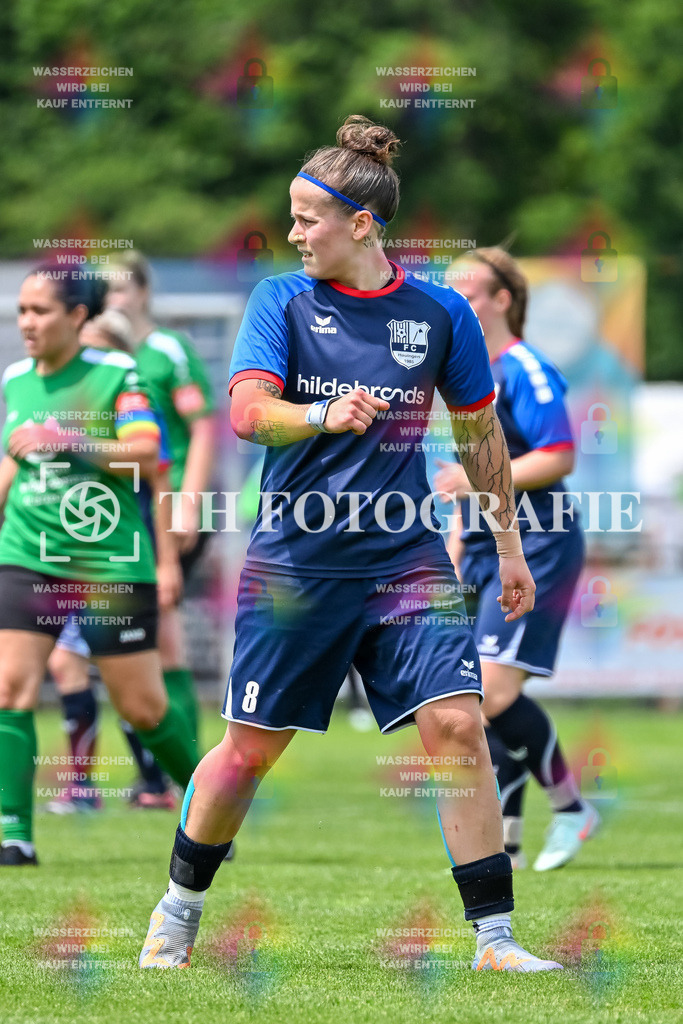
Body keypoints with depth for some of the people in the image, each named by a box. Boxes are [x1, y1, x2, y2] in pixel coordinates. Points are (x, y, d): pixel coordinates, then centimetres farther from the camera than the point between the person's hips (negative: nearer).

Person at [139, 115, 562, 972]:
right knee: (253, 744, 6)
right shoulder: (281, 300, -1)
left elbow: (481, 432, 14)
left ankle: (494, 940, -6)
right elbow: (247, 411, -15)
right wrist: (326, 416, -35)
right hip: (294, 560, -1)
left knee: (455, 725, -12)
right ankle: (177, 912, 27)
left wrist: (509, 545, 18)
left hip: (407, 556, 1)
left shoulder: (440, 314, 2)